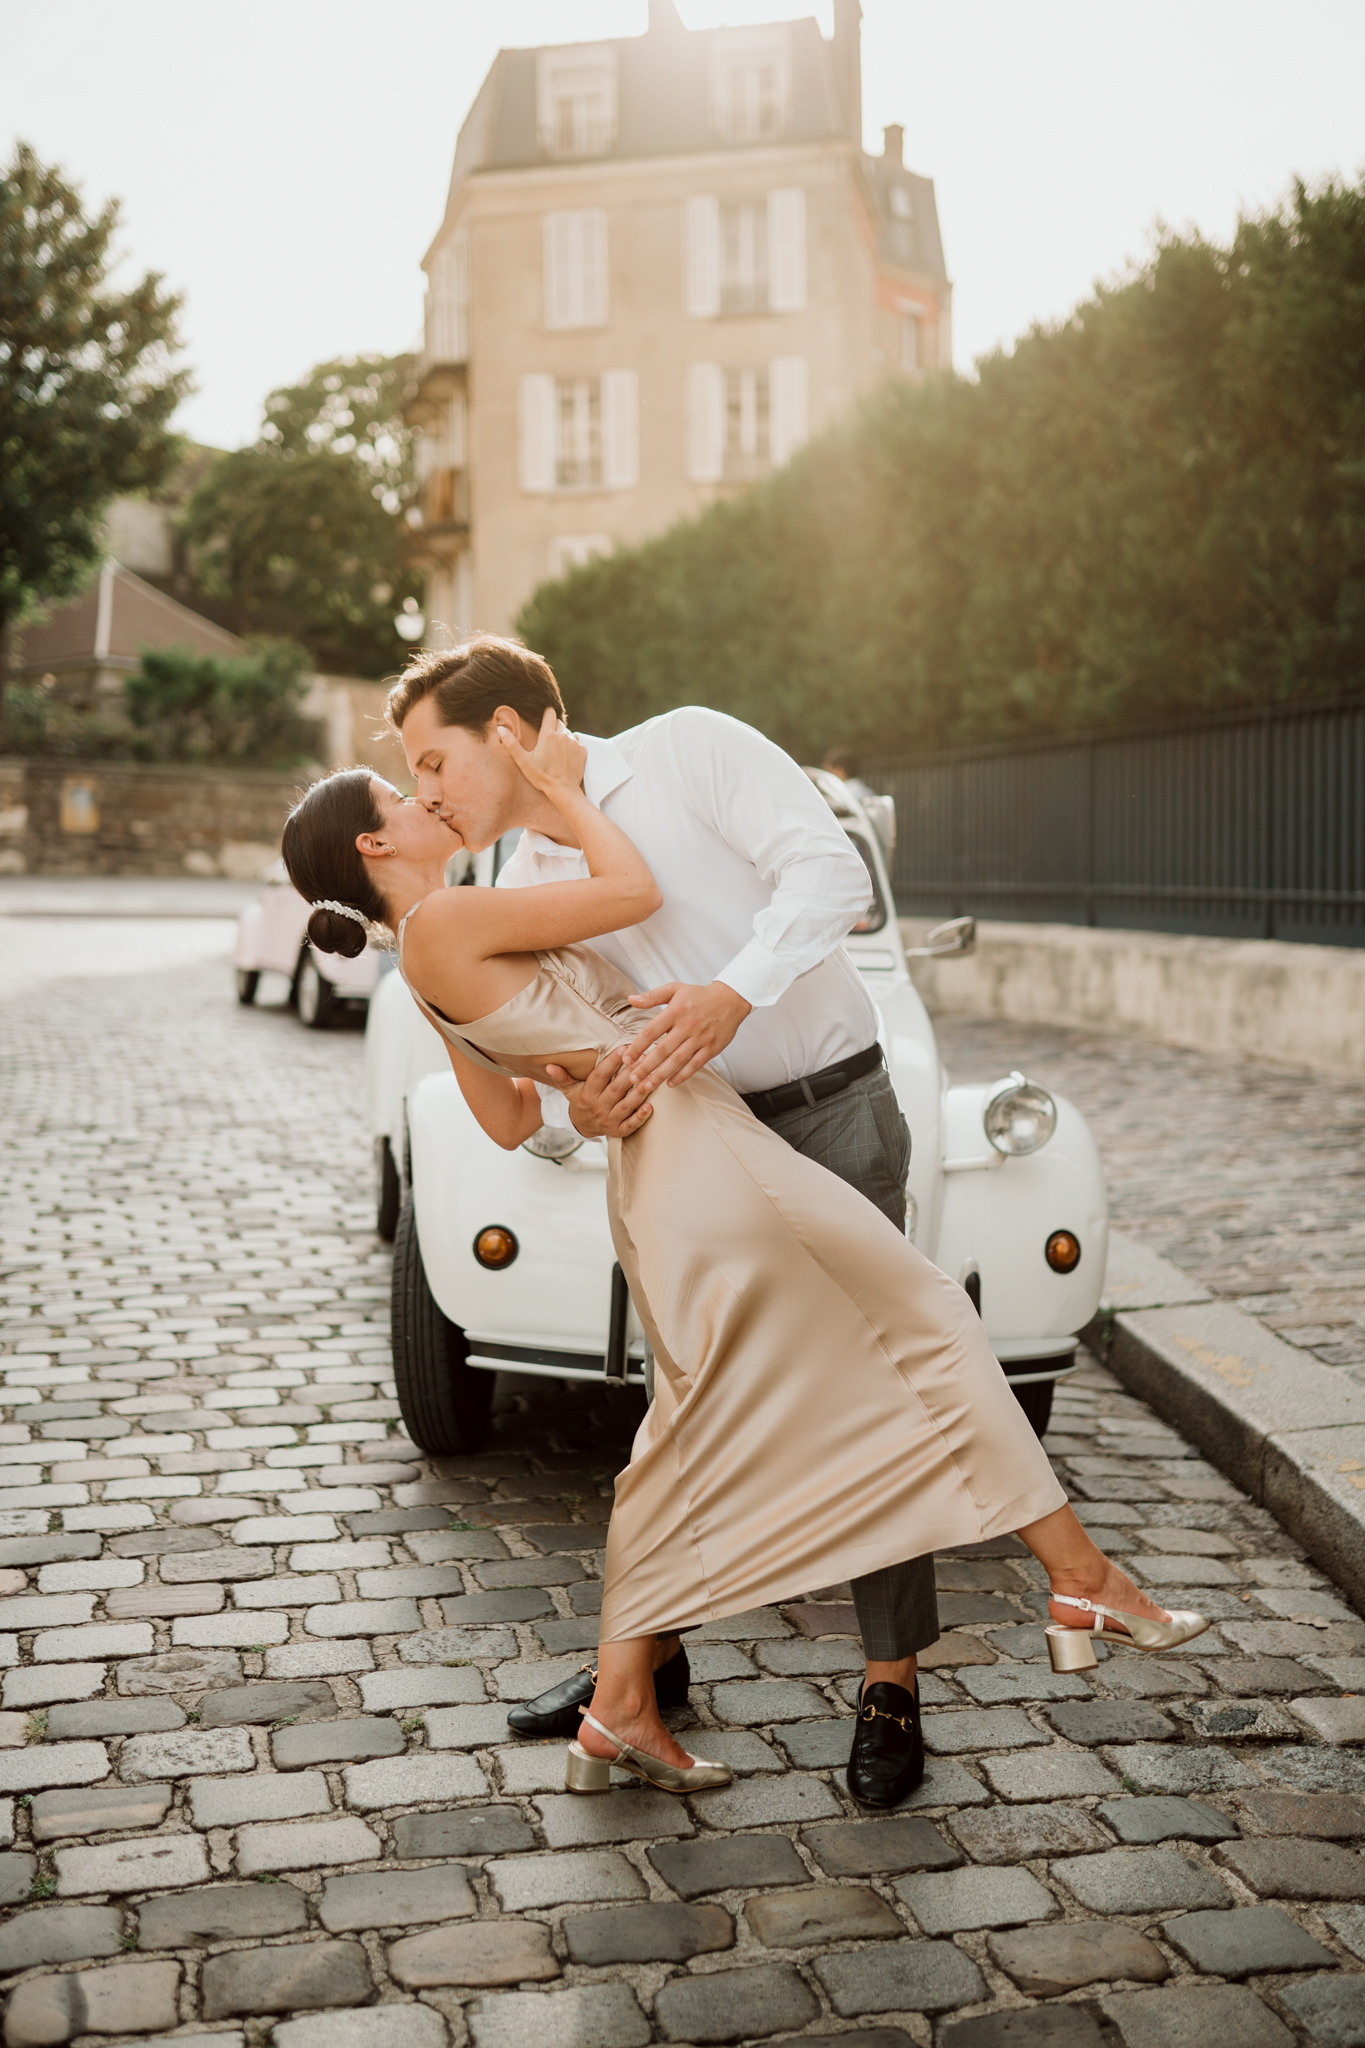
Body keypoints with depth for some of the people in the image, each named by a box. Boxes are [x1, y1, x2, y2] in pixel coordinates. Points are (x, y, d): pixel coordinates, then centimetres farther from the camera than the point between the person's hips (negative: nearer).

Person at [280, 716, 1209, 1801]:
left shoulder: (438, 969, 17)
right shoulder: (445, 920, -12)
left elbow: (509, 1121, 23)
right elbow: (634, 892, -12)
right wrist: (563, 786, -1)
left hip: (652, 1186, 10)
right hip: (695, 1144, -10)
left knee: (694, 1444, 13)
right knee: (926, 1326, -1)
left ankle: (619, 1714, 16)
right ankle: (1084, 1578, 6)